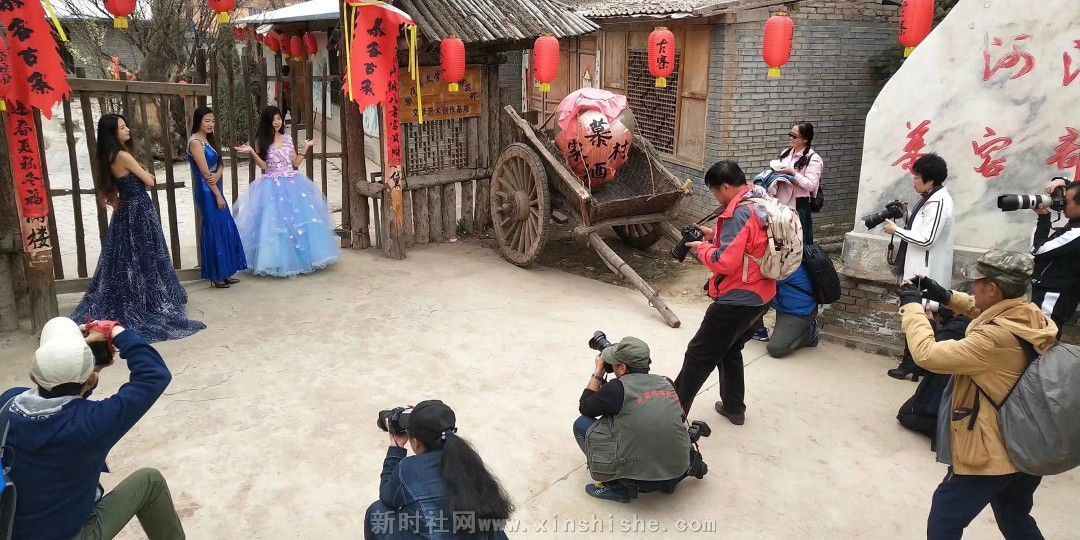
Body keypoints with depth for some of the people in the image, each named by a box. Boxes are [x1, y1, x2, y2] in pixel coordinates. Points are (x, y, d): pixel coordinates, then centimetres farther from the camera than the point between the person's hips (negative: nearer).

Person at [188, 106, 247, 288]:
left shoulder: (208, 139, 14)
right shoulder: (195, 142, -13)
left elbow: (219, 165, 8)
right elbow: (205, 172, -17)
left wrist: (218, 175, -15)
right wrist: (218, 195, -16)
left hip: (215, 189, 9)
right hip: (206, 192, -9)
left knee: (225, 230, 10)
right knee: (214, 231, -3)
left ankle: (224, 273, 19)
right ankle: (216, 276, 7)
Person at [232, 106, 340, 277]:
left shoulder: (287, 138, 11)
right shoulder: (262, 140, 1)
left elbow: (295, 163, 11)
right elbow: (263, 165, -7)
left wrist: (306, 147, 9)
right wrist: (251, 152, -18)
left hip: (293, 183, 4)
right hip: (273, 185, -3)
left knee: (300, 219, 0)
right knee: (275, 222, -6)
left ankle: (301, 258, 12)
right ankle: (278, 261, 3)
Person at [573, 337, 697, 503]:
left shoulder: (617, 388, -13)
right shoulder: (666, 383, 4)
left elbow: (584, 407, 5)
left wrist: (598, 372, 12)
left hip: (641, 478, -6)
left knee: (582, 424, 6)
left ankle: (617, 487, 5)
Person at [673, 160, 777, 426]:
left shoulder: (739, 214, -23)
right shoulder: (761, 204, 6)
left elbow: (724, 262, -26)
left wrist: (702, 248, -9)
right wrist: (716, 235, 7)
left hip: (737, 302, -9)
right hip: (760, 296, 10)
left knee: (698, 355, 1)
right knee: (730, 350, 25)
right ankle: (733, 407, 34)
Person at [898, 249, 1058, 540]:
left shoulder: (993, 340, -32)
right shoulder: (1034, 319, -5)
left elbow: (926, 354, -28)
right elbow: (992, 314, 16)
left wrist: (912, 305, -16)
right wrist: (946, 296, 7)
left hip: (989, 455, -9)